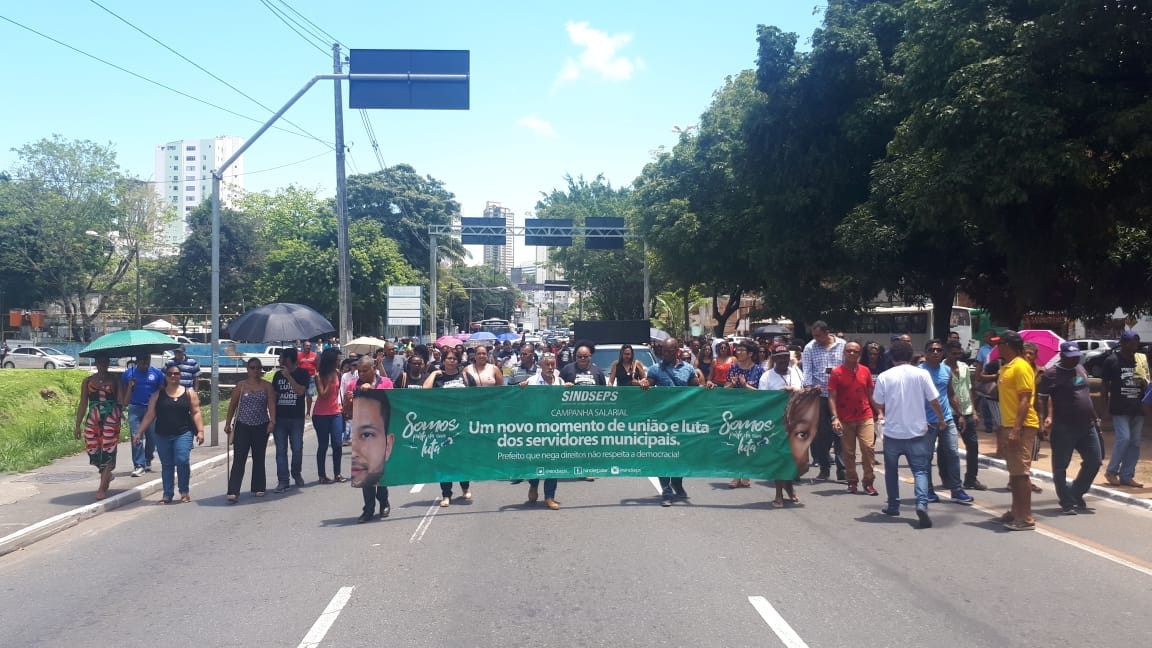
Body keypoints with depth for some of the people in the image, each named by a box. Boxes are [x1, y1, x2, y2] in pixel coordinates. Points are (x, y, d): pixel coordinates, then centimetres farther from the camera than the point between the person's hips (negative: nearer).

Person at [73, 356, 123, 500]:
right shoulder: (88, 381, 11)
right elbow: (83, 405, 12)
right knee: (93, 450, 4)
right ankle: (107, 475, 32)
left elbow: (122, 401, 2)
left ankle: (102, 488, -1)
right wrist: (78, 426, 10)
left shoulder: (115, 380, 7)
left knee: (108, 452, -6)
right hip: (92, 421, 3)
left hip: (111, 419, -2)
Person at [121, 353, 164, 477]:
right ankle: (139, 465, -6)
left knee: (151, 437, 6)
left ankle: (148, 462, 26)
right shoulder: (129, 374, 4)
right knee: (136, 437, -7)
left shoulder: (157, 373, 3)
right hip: (135, 408, 0)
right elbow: (124, 392, 11)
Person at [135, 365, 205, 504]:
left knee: (182, 461, -16)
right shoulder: (158, 395, 10)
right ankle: (167, 495, 13)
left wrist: (200, 431, -6)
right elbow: (150, 415, 8)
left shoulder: (189, 393, 6)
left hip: (183, 434, -2)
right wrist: (139, 432, 2)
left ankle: (184, 492, 0)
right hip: (162, 435, 2)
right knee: (166, 465, 6)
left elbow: (195, 413, 3)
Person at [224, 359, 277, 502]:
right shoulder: (240, 385, 5)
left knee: (259, 458, 10)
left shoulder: (267, 386, 3)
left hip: (261, 427, 1)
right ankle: (233, 491, -11)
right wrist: (228, 423, 6)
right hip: (242, 426, -1)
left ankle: (259, 488, 20)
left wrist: (272, 421, -19)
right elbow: (232, 405, 8)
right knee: (239, 459, -7)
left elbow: (271, 404, -6)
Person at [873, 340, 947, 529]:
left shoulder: (884, 377, -6)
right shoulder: (921, 374, -6)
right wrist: (941, 419, 15)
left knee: (891, 470, 18)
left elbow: (878, 404, 1)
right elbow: (933, 401, -3)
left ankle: (893, 506, 26)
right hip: (917, 432, 0)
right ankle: (922, 504, -19)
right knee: (920, 470, 2)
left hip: (892, 432, 1)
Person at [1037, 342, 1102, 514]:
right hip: (1064, 429, -7)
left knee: (1094, 462, 9)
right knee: (1060, 466, -1)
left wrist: (1094, 417, 22)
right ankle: (1067, 503, 10)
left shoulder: (1081, 369, 14)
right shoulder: (1051, 374, -10)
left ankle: (1076, 495, 25)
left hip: (1087, 426, 7)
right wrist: (1045, 417, -30)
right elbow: (1040, 398, -16)